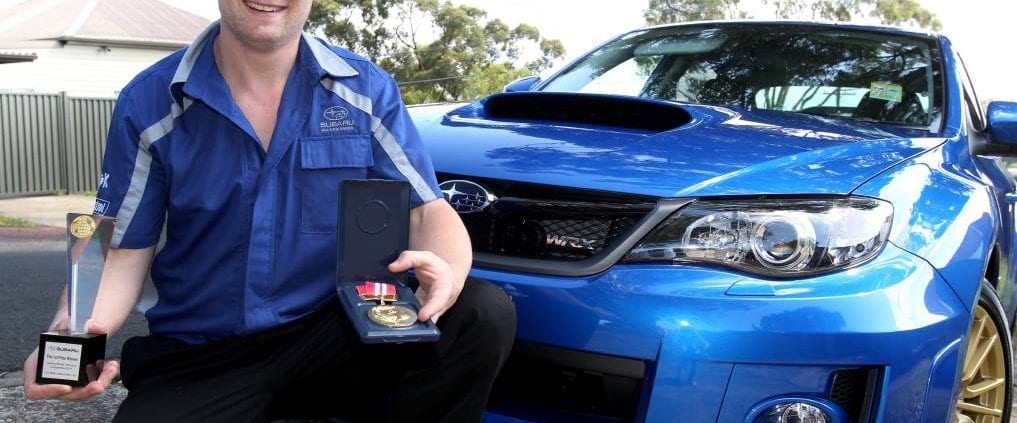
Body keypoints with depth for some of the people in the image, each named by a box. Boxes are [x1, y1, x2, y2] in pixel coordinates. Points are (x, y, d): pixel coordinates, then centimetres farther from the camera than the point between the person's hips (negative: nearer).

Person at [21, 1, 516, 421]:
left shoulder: (368, 90, -1)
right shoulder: (149, 102, -3)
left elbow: (427, 208, -2)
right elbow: (123, 249, 0)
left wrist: (446, 270, -28)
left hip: (337, 335, 1)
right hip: (198, 359, 0)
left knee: (485, 314, -23)